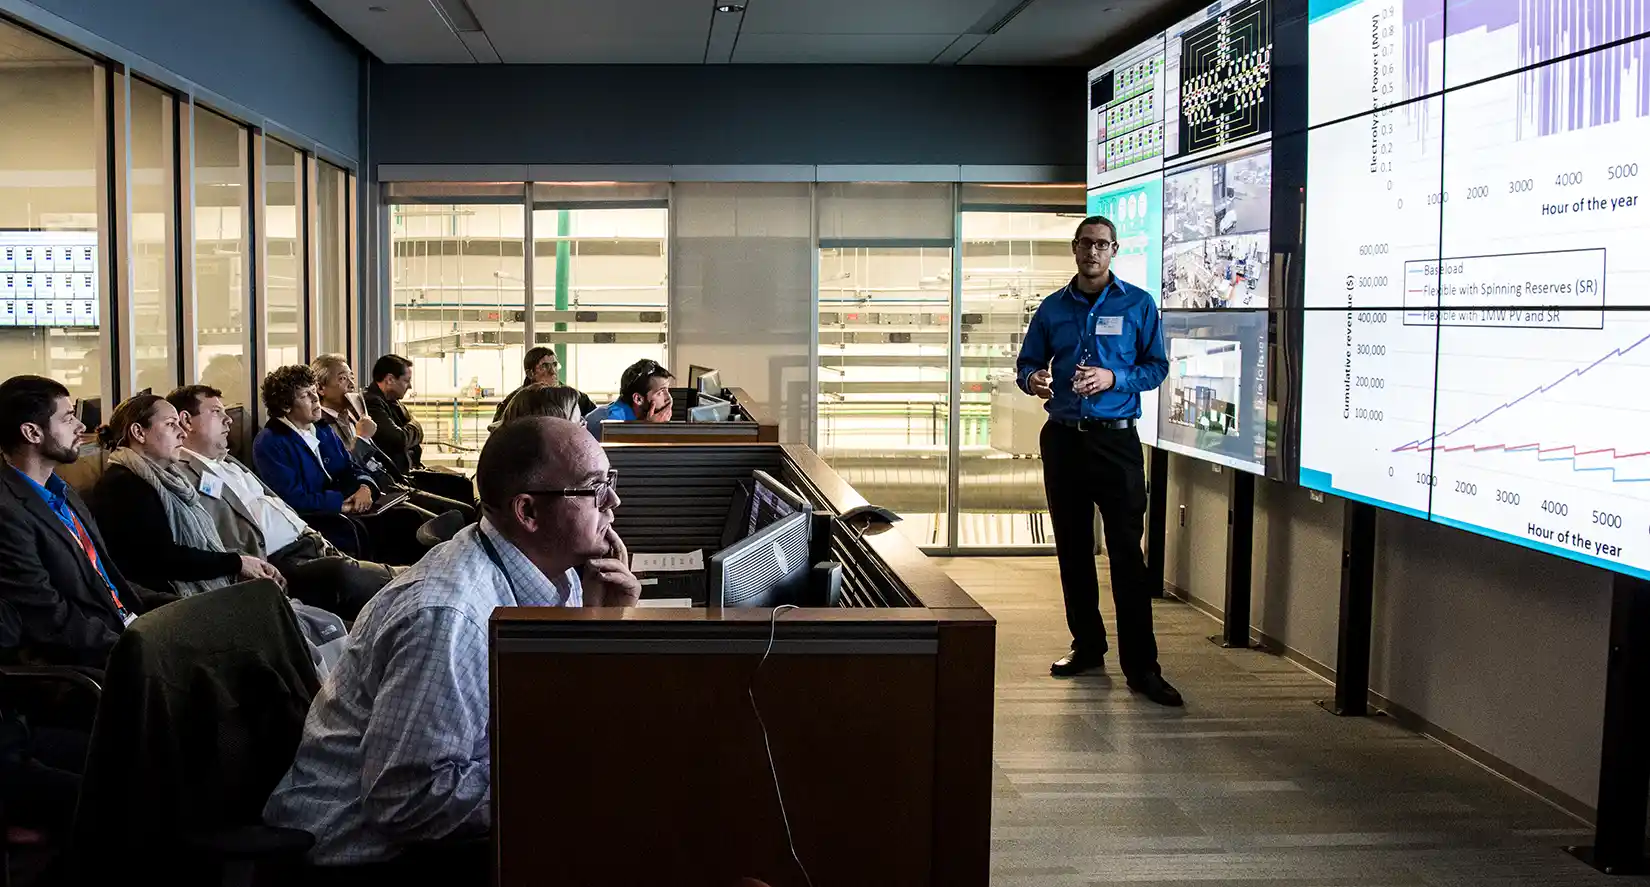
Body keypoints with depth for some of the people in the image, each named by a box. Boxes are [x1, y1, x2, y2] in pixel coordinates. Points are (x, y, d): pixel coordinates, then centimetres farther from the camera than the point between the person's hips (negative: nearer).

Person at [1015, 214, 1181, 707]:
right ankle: (1087, 646, 23)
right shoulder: (1053, 307, 9)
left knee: (1127, 551, -7)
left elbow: (1157, 366, 0)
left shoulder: (1137, 304, 1)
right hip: (1063, 439, 4)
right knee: (1073, 548, 10)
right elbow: (1027, 362, 13)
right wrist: (1032, 380, -11)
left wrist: (1113, 379, -17)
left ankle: (1141, 666, -5)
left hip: (1116, 440, -4)